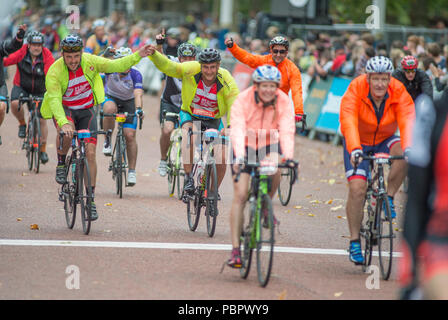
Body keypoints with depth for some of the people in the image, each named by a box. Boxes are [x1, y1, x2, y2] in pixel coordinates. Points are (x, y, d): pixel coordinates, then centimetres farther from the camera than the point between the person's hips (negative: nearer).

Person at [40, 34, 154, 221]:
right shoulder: (54, 72, -25)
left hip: (86, 111, 3)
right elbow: (54, 100, -34)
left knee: (90, 152, -8)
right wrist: (63, 122, -50)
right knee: (67, 131, -37)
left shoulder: (90, 61, -15)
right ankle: (61, 164, -8)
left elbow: (116, 66, -10)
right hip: (64, 109, -3)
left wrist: (137, 56, -24)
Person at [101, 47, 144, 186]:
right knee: (110, 109, -38)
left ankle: (132, 171, 3)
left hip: (128, 102, 1)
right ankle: (107, 141, -16)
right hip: (111, 98, 0)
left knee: (130, 135, -10)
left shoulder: (135, 74, -26)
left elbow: (138, 94, -38)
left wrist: (139, 108, -57)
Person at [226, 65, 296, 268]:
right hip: (246, 147, -1)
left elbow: (287, 131, -26)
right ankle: (235, 249, -10)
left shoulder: (284, 102, -17)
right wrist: (239, 157, -48)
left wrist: (288, 156, -42)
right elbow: (238, 130, -33)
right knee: (240, 196, -13)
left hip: (269, 145, 1)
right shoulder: (243, 100, -22)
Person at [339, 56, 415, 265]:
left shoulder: (399, 93, -21)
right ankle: (354, 241, -3)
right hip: (359, 144, -2)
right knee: (357, 188, -16)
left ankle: (389, 198, -10)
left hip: (384, 141, 2)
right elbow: (348, 121, -38)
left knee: (403, 153, -31)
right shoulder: (355, 91, -26)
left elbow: (407, 120, -33)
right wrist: (354, 149, -53)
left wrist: (409, 147, -51)